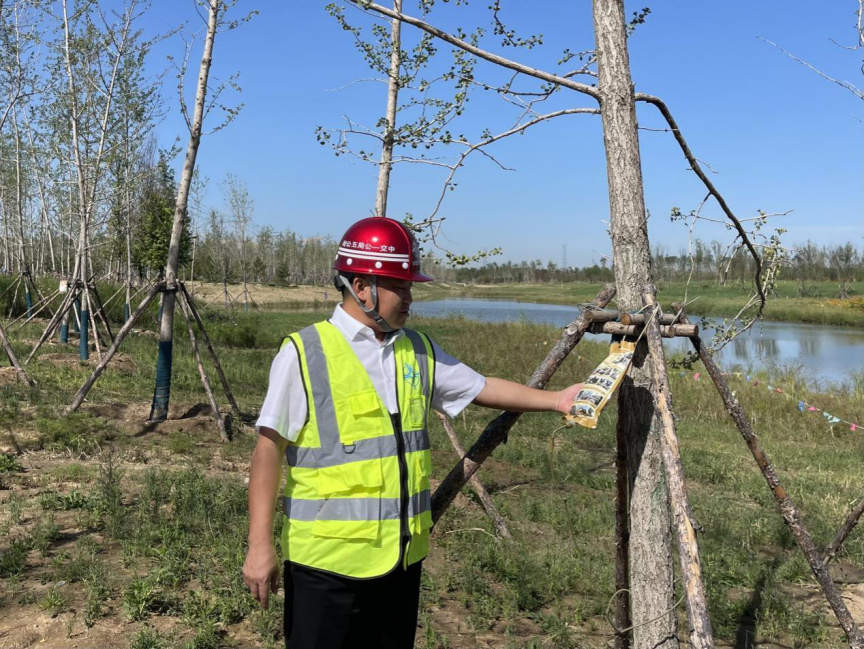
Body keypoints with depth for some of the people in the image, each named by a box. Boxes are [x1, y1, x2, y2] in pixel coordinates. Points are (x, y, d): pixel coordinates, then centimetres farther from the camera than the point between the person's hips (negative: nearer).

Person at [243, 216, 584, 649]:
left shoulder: (419, 351, 7)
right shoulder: (305, 353, -11)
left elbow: (482, 388, 17)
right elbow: (269, 450, -10)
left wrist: (555, 400, 12)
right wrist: (260, 545, -13)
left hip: (401, 557, 6)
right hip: (327, 559, -5)